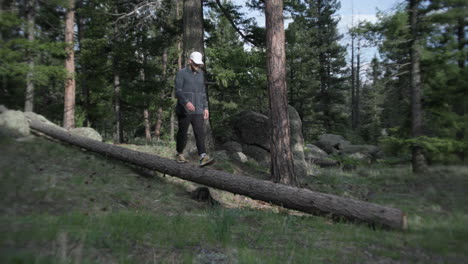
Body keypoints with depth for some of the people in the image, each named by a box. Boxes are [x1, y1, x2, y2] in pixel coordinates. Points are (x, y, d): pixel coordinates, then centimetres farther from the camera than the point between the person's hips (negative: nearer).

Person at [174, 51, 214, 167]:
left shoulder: (200, 74, 15)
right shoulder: (181, 73, -2)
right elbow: (178, 91, -12)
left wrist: (205, 107, 12)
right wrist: (186, 102, -28)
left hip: (198, 110, 4)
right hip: (184, 110, -4)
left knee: (200, 133, -8)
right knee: (182, 133, 6)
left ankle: (203, 157, -14)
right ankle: (179, 154, 25)